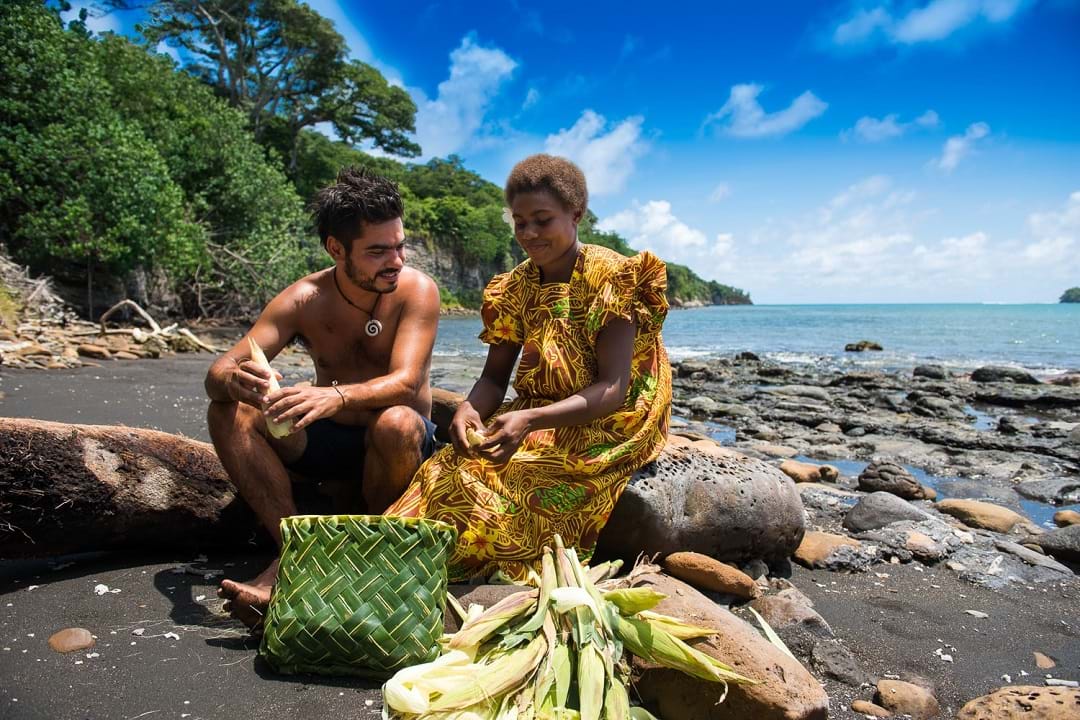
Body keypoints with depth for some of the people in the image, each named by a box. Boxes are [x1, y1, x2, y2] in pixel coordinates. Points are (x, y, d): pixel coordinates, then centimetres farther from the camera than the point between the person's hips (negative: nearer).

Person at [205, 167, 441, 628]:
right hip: (328, 440, 3)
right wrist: (231, 381, -40)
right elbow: (218, 370, -13)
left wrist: (338, 396, -48)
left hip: (400, 447, -3)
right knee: (230, 411, -17)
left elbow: (406, 382, -28)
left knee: (398, 423, -38)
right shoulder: (303, 300, -8)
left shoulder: (416, 290, -15)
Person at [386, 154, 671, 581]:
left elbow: (612, 389, -20)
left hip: (605, 423, -5)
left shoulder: (613, 278, -13)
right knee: (450, 468, -22)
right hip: (538, 415, 5)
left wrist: (530, 421, -35)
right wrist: (470, 409, -21)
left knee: (488, 480, -28)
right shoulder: (514, 288, 4)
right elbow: (494, 376, 3)